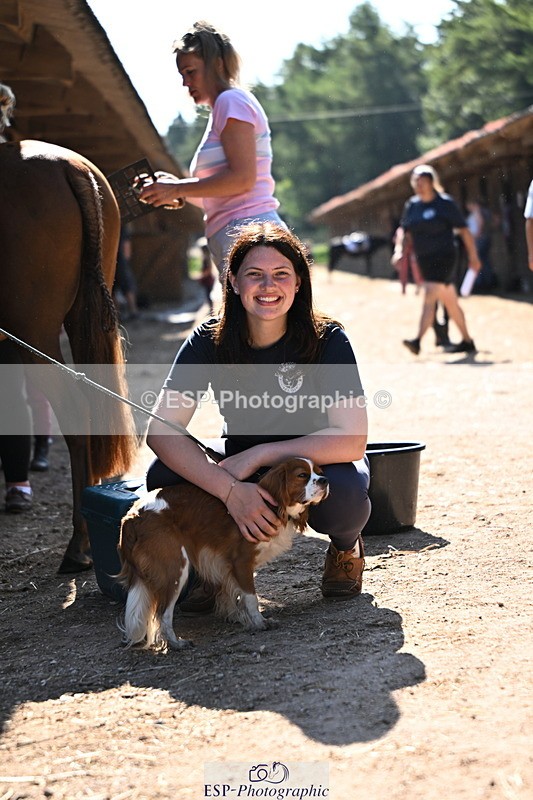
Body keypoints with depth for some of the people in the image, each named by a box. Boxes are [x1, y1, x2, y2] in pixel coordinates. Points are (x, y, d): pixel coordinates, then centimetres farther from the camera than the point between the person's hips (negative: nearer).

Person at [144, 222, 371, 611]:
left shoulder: (327, 340, -22)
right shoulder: (209, 342, -18)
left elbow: (351, 440, -28)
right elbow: (162, 432, -26)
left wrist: (258, 455, -32)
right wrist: (230, 490, -40)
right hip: (241, 464, 2)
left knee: (344, 496, -37)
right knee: (165, 477, -27)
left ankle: (346, 547, 3)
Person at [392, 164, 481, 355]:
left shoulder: (445, 203, -7)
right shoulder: (411, 205, 9)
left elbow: (464, 230, -5)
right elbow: (402, 229, 13)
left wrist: (473, 256, -5)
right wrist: (398, 249, -6)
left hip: (443, 257, -6)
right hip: (423, 259, 6)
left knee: (429, 296, -20)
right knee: (450, 302, 14)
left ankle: (418, 341, -27)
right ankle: (467, 341, 24)